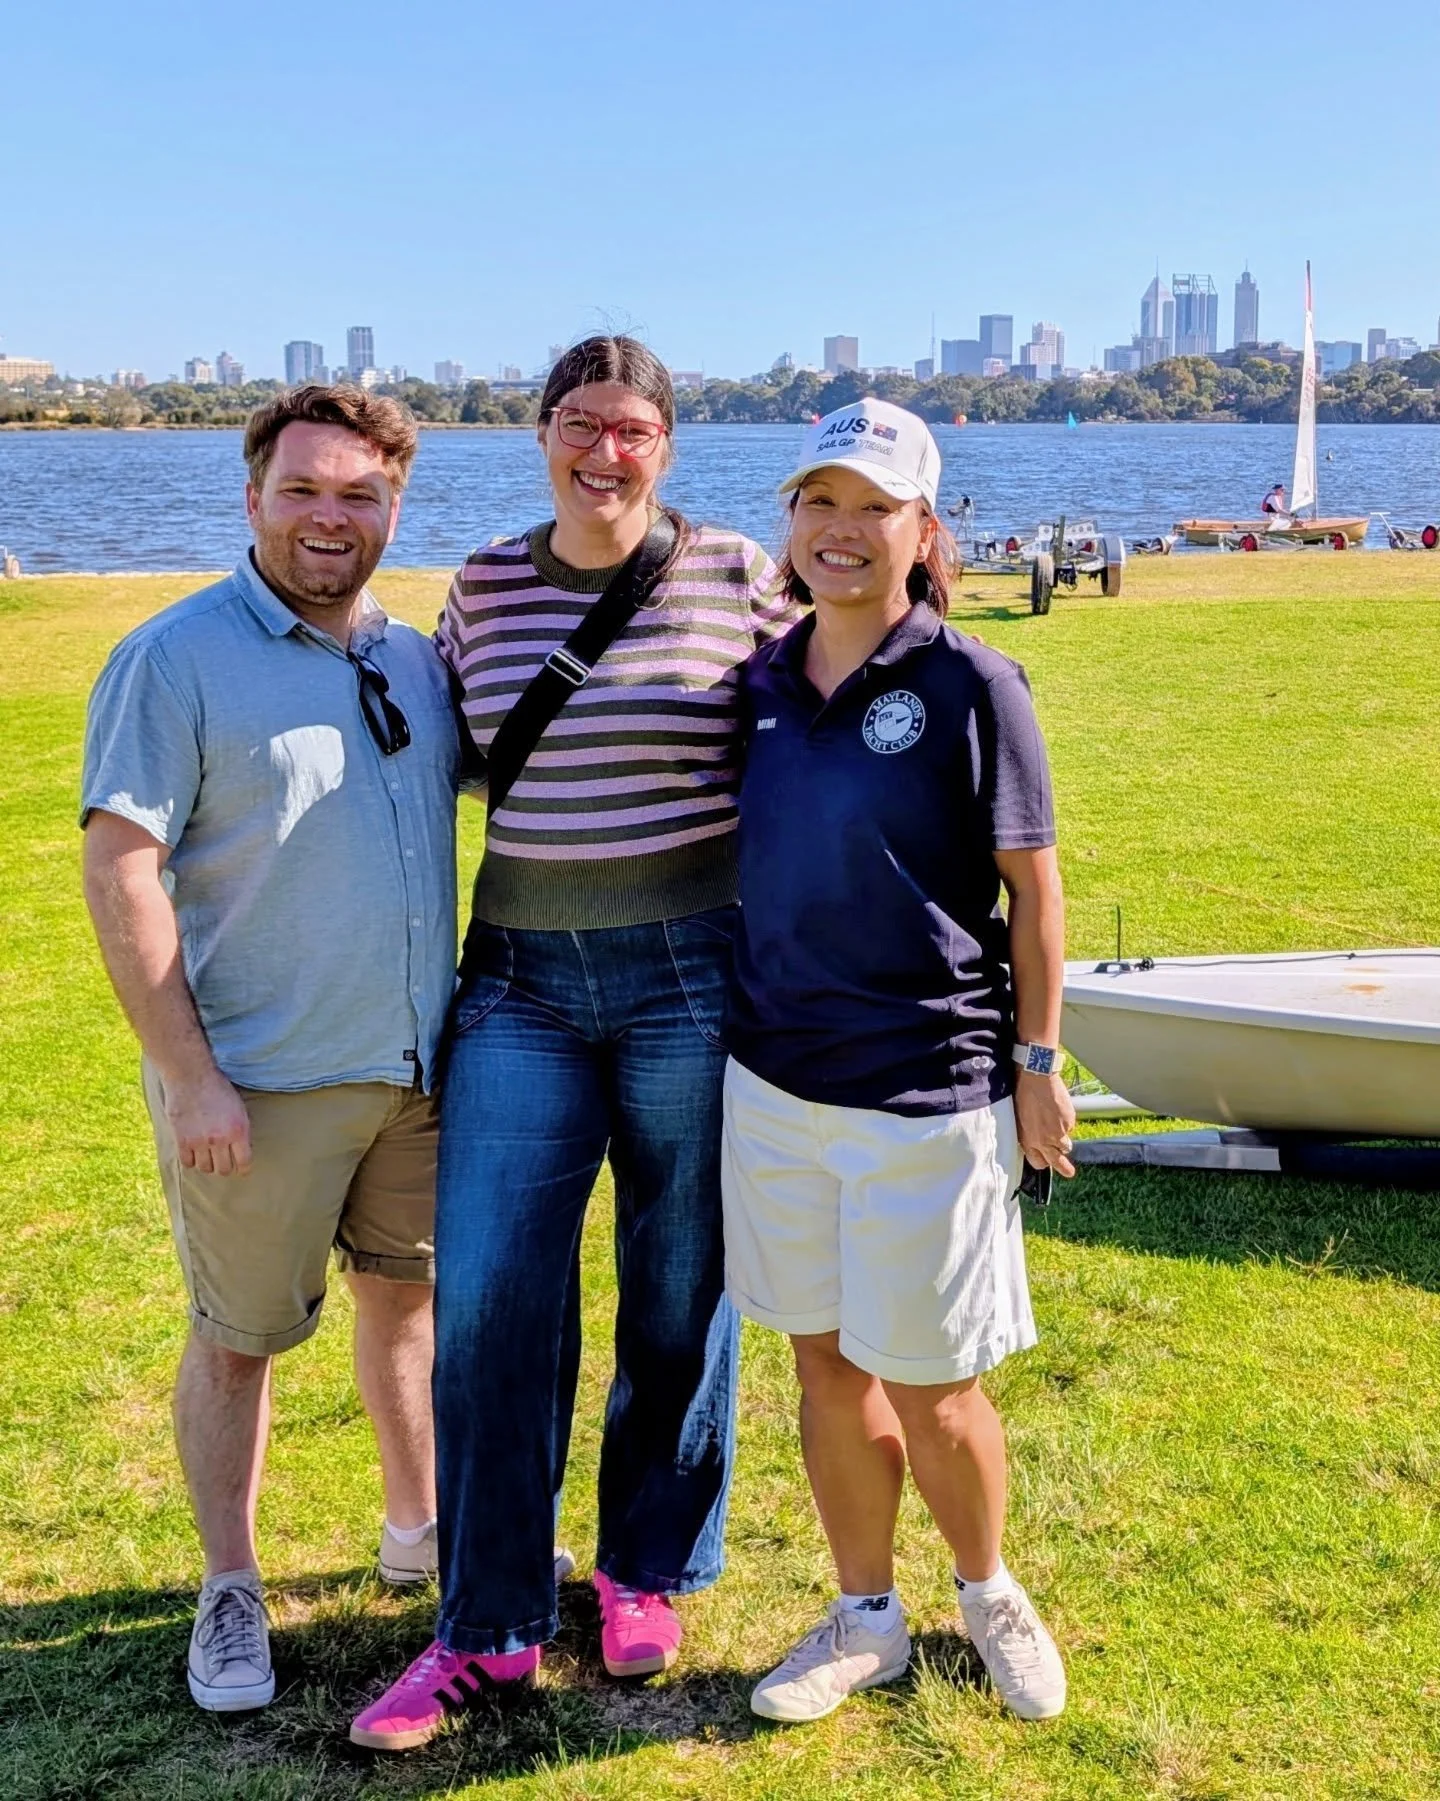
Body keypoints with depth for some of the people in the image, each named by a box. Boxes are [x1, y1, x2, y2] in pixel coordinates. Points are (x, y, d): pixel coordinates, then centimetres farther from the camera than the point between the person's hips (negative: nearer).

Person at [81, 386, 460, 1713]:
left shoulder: (418, 660, 6)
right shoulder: (177, 659, -12)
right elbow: (120, 870, -15)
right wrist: (190, 1078, -19)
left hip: (420, 1063, 6)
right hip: (260, 1081, -5)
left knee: (407, 1293, 19)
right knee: (239, 1335, 7)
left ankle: (420, 1527, 39)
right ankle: (231, 1592, 25)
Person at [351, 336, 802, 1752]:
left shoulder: (739, 577, -4)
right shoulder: (482, 585, 5)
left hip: (692, 977, -2)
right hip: (521, 979, 3)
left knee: (679, 1295, 10)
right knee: (488, 1301, 0)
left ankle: (647, 1572, 32)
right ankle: (488, 1625, 16)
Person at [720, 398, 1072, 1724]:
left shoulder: (970, 685, -9)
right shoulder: (757, 687, 5)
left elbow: (1032, 884, -5)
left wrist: (1039, 1062, -4)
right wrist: (738, 1017, 12)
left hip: (928, 1093, -4)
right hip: (775, 1084, 5)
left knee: (932, 1388, 6)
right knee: (828, 1366, 14)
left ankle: (988, 1591, 34)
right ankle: (868, 1618, 32)